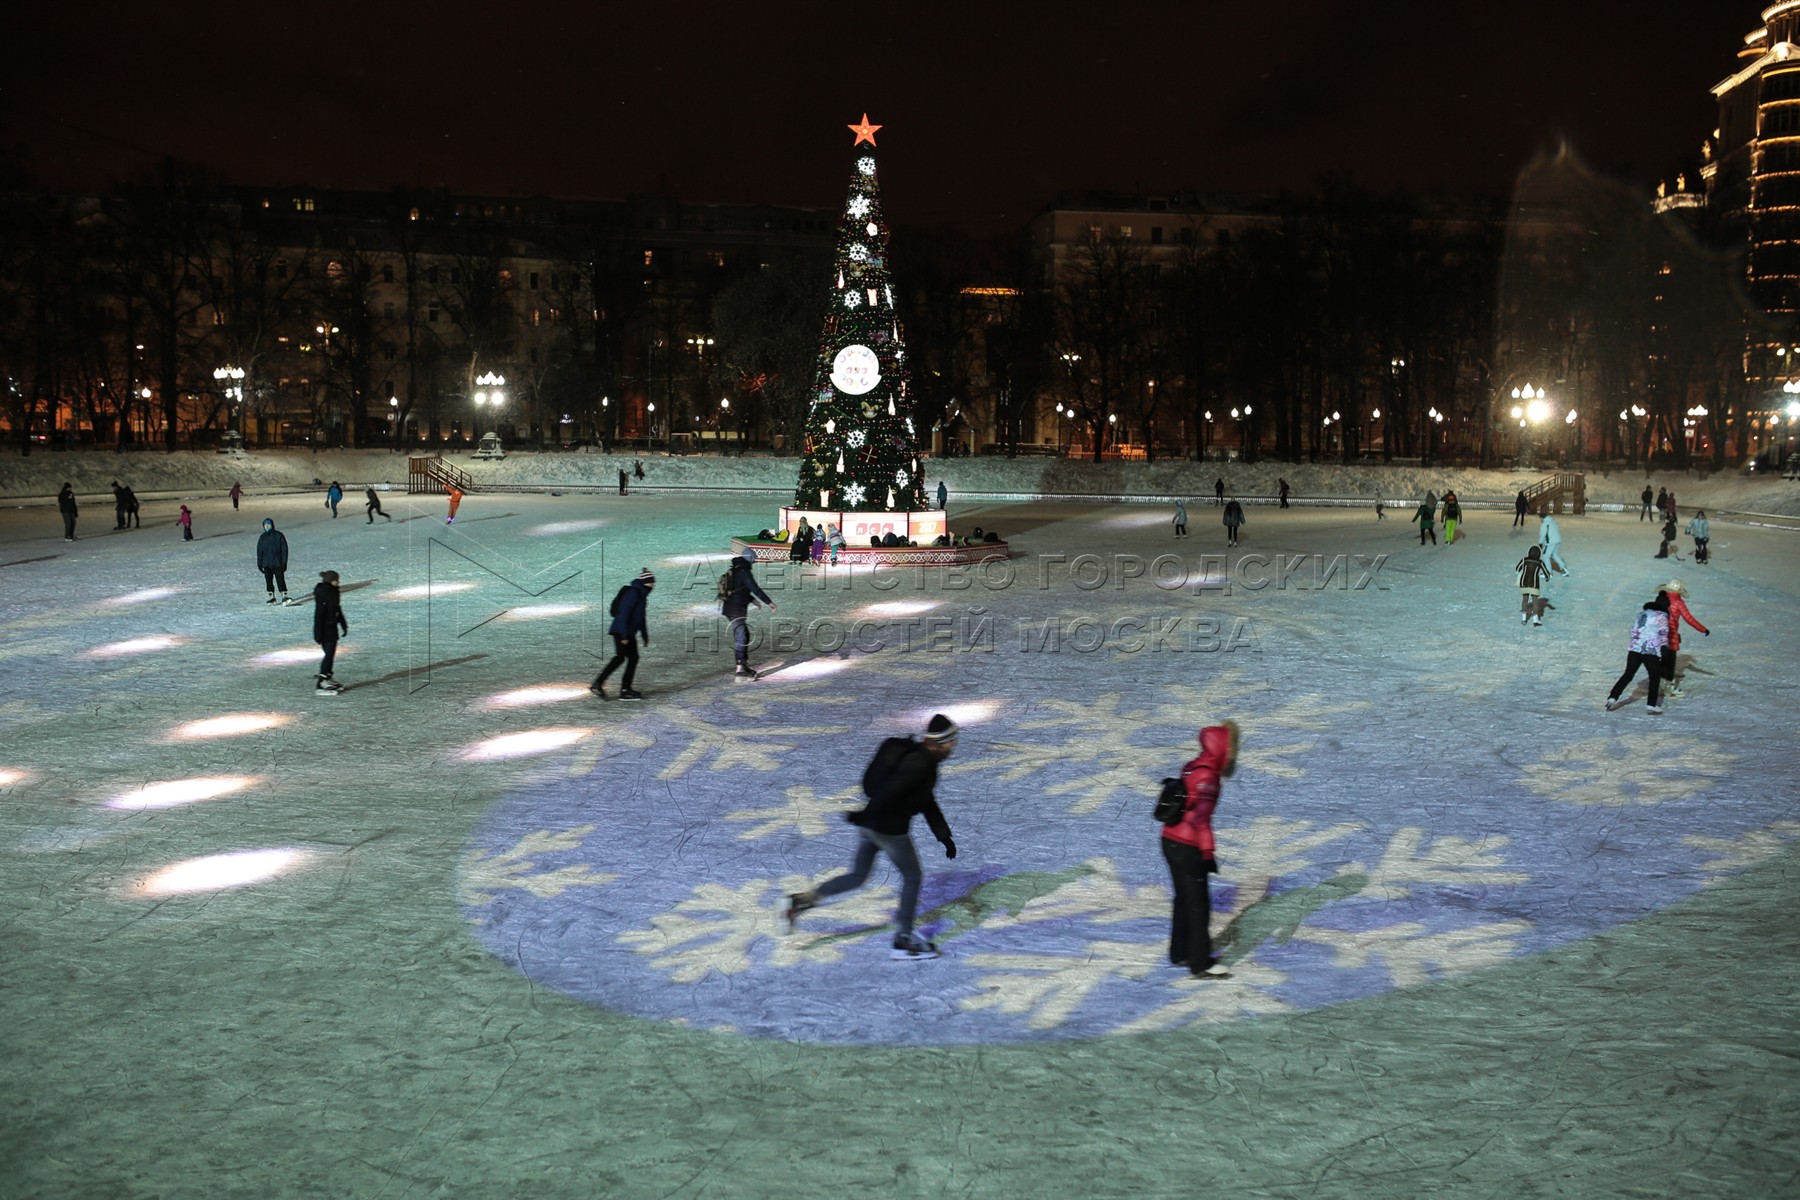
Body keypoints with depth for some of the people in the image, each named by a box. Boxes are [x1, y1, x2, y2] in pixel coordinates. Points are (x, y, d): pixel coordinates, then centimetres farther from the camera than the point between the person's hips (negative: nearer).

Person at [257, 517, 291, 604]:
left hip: (278, 563, -4)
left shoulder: (279, 535, -2)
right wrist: (259, 564, 9)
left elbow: (284, 549, -1)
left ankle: (284, 597, -9)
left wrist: (284, 562, -6)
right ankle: (271, 597, 14)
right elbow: (259, 552, 13)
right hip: (267, 564, 4)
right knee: (269, 581, 6)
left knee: (280, 580, -10)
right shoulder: (262, 538, 8)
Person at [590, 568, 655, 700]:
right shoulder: (633, 593, -15)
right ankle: (597, 683, -19)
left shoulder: (642, 595, 17)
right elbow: (623, 614, -21)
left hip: (629, 633, 10)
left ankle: (626, 689, 8)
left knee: (633, 658, 6)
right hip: (620, 631, -10)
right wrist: (624, 635, -24)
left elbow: (642, 617, 26)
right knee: (620, 657, -17)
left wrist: (645, 635, 27)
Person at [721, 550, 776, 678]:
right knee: (740, 637, -10)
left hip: (730, 608, 10)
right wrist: (769, 602, -19)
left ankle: (744, 664, 23)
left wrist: (752, 599, 41)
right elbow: (755, 588, -21)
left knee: (744, 635, 18)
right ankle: (740, 669, -12)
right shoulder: (744, 572, -14)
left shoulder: (734, 571, 16)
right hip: (737, 610, -10)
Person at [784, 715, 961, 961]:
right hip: (889, 829, -9)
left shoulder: (921, 758, 14)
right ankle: (903, 940, 17)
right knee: (912, 877, 10)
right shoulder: (920, 764, -19)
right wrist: (863, 815, -21)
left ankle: (803, 899, 4)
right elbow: (890, 791, -26)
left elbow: (928, 803, 19)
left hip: (869, 824, 9)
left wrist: (944, 836, 18)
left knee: (857, 877, 16)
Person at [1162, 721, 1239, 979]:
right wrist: (1207, 855, -18)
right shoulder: (1206, 777, -20)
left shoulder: (1193, 767, 8)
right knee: (1198, 905, -1)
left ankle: (1181, 953, 32)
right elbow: (1200, 819, -23)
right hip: (1187, 849, -9)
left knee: (1185, 899, 20)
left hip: (1173, 842, 9)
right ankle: (1200, 965, 6)